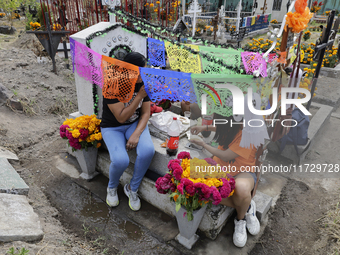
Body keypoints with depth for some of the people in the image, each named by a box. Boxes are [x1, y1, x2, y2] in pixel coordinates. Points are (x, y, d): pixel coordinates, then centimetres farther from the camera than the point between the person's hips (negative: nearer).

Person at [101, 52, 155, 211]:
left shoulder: (143, 83, -7)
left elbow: (145, 113, -5)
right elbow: (121, 117, -23)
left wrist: (136, 134, -22)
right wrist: (140, 96, -27)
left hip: (135, 124, 4)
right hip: (112, 127, -3)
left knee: (148, 151, -28)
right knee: (120, 160, -30)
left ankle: (132, 189, -1)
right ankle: (112, 187, 9)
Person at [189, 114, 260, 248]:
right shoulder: (231, 125, -4)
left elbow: (225, 156, -20)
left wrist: (202, 144, -9)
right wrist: (205, 127, 12)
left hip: (242, 171, -6)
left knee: (241, 188, -43)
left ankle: (240, 217, -4)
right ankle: (247, 208, -4)